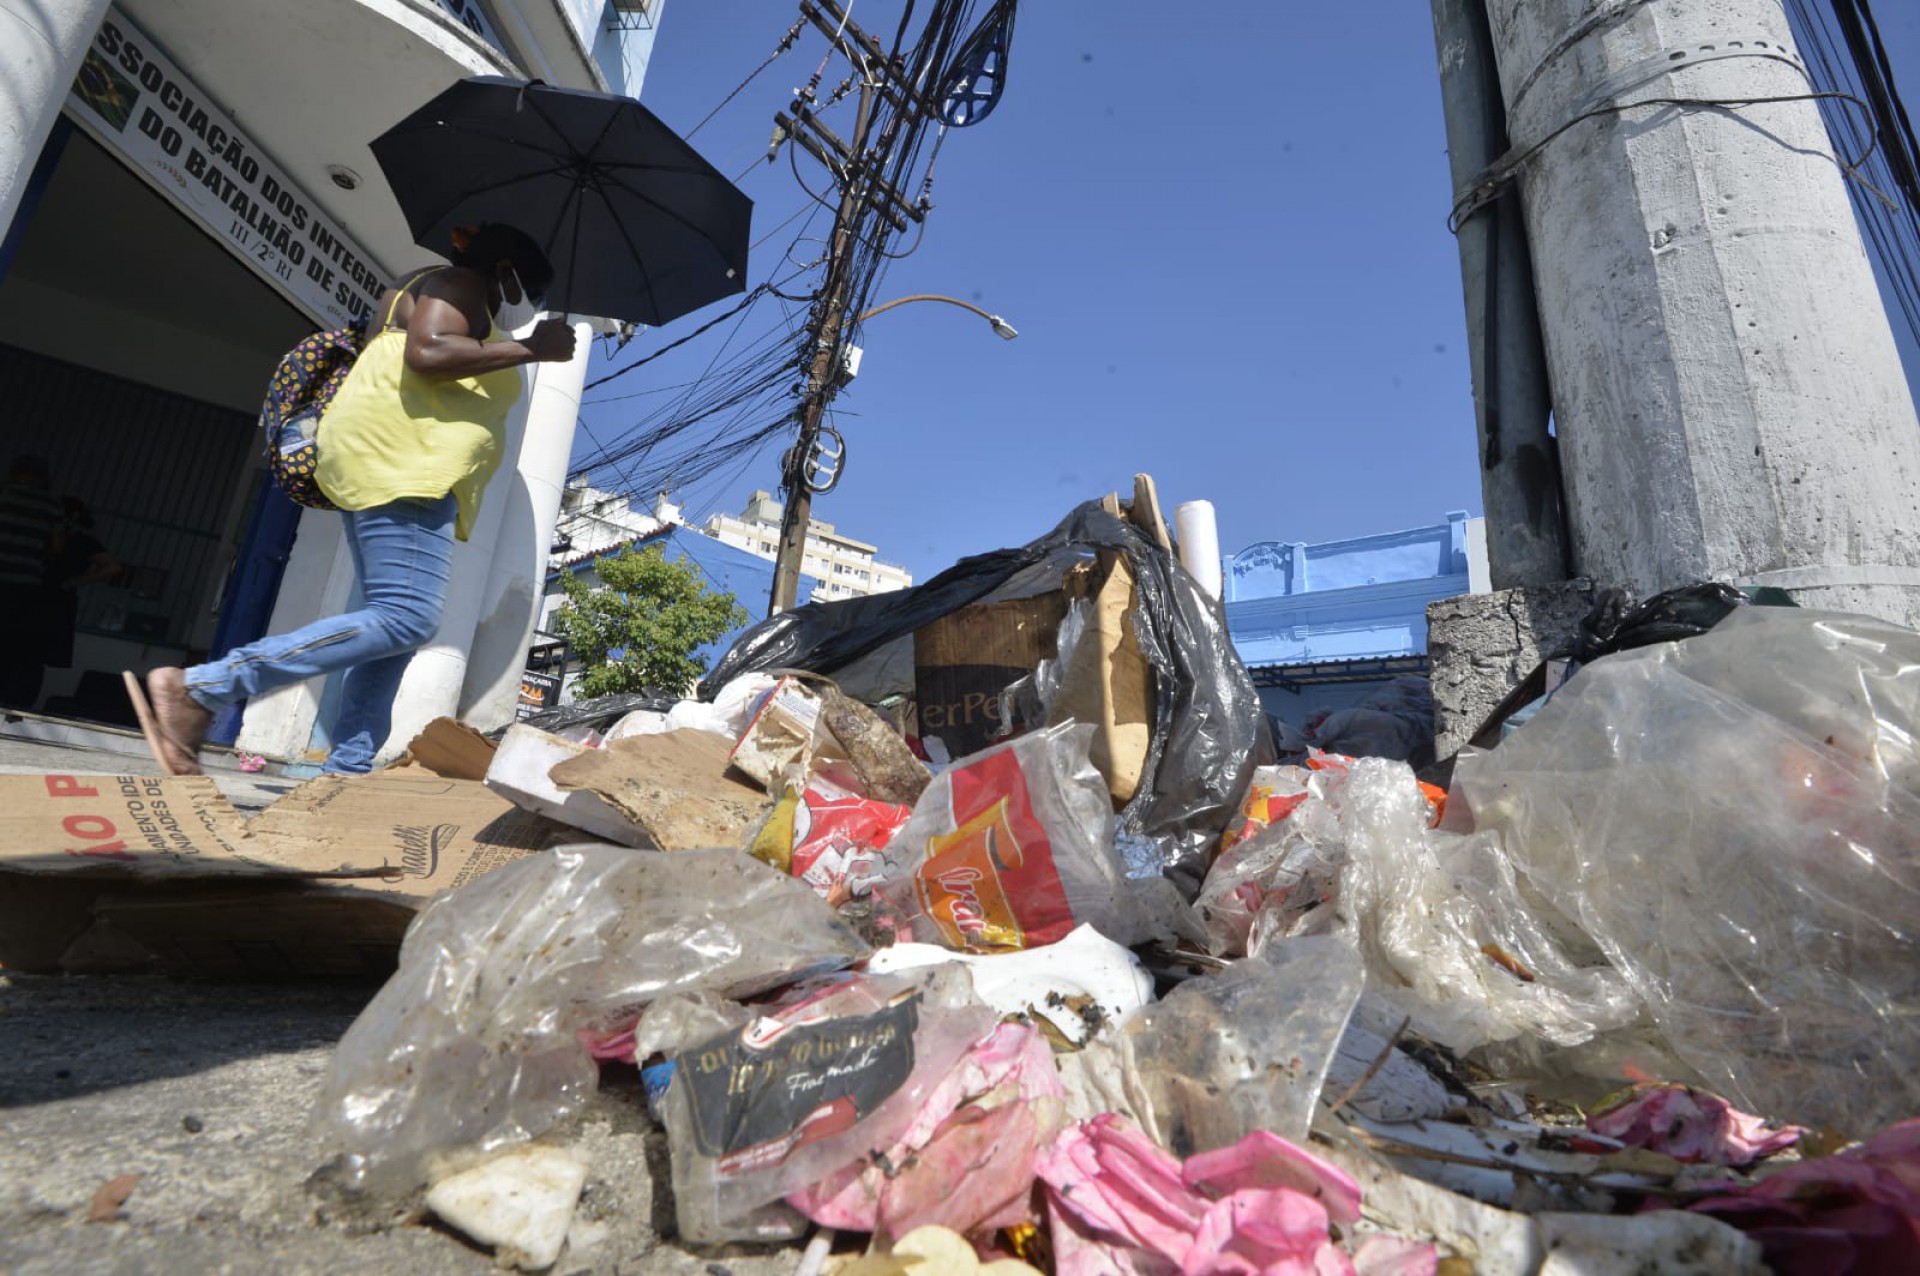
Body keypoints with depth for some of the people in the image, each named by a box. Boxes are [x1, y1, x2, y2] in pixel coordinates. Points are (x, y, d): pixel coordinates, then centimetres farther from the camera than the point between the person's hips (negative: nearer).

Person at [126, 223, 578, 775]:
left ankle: (346, 769, -2)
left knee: (397, 623, 3)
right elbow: (426, 352, -16)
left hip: (387, 474, 11)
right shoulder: (461, 284, 4)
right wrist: (527, 349, -10)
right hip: (400, 460, -11)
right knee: (406, 619, -22)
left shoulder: (426, 295, 33)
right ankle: (197, 688, -22)